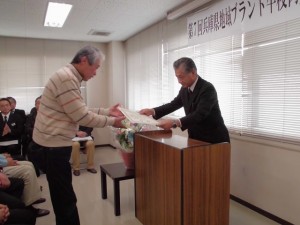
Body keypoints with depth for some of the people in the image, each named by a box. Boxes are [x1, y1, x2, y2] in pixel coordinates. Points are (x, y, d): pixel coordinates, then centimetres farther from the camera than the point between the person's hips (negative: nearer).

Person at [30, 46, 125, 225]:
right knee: (66, 198, 1)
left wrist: (107, 111, 10)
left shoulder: (70, 77, 13)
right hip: (53, 146, -10)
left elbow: (81, 110, 15)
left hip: (55, 143, 10)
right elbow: (82, 116, -21)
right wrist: (111, 121, -11)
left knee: (63, 196, 20)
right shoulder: (67, 78, -20)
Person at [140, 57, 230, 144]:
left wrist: (175, 123, -43)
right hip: (196, 138, 6)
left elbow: (199, 115, -31)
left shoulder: (207, 88, -22)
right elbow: (174, 104, 10)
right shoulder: (185, 89, 1)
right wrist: (153, 111, -4)